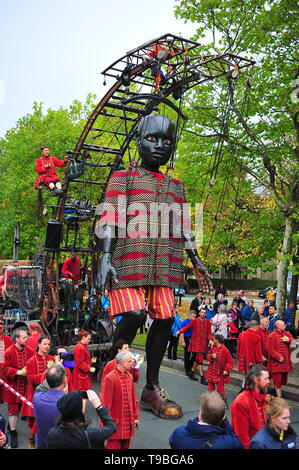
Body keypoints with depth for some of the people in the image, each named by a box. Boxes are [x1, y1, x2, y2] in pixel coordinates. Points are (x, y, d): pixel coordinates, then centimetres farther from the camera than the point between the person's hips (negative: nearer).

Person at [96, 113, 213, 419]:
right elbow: (109, 219, -2)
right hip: (130, 259, -5)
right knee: (134, 315, -17)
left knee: (164, 319, 1)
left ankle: (152, 389, 14)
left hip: (165, 265, 5)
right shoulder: (122, 178, 8)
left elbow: (183, 227, 22)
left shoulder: (176, 187, 22)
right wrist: (106, 256, -13)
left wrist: (196, 262, 17)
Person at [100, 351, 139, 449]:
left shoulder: (129, 376, 6)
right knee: (114, 445, 1)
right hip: (116, 422, -7)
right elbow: (105, 402, -15)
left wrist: (136, 417, 13)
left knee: (126, 445, 15)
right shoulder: (110, 378, -17)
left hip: (128, 422, 7)